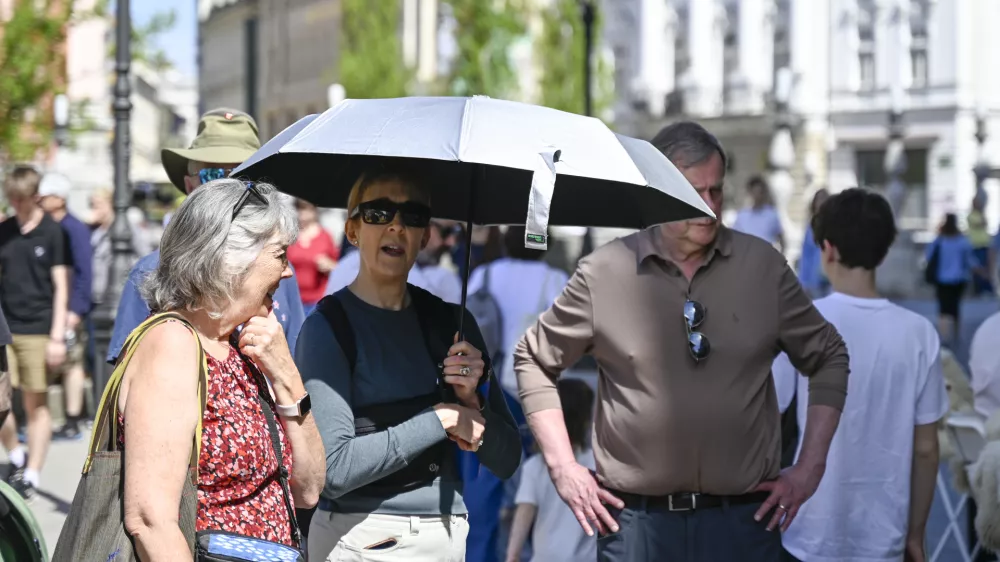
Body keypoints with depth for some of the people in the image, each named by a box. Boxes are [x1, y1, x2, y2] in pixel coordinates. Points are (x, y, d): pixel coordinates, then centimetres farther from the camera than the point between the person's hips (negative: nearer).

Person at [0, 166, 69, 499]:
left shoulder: (52, 232, -2)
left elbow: (60, 286, -3)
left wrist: (57, 337, -8)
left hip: (37, 330, -3)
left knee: (37, 403, 1)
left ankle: (32, 476, 6)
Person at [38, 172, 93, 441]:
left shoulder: (74, 229, -10)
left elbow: (84, 272, -13)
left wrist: (76, 309, -17)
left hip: (68, 310, -7)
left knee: (70, 364, -3)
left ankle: (73, 423, 2)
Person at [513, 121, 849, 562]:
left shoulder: (763, 266, 3)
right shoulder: (603, 273, -1)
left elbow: (828, 357, 12)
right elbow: (534, 359, 9)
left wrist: (809, 468, 5)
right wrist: (563, 467, 3)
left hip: (745, 521, 1)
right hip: (635, 520, -1)